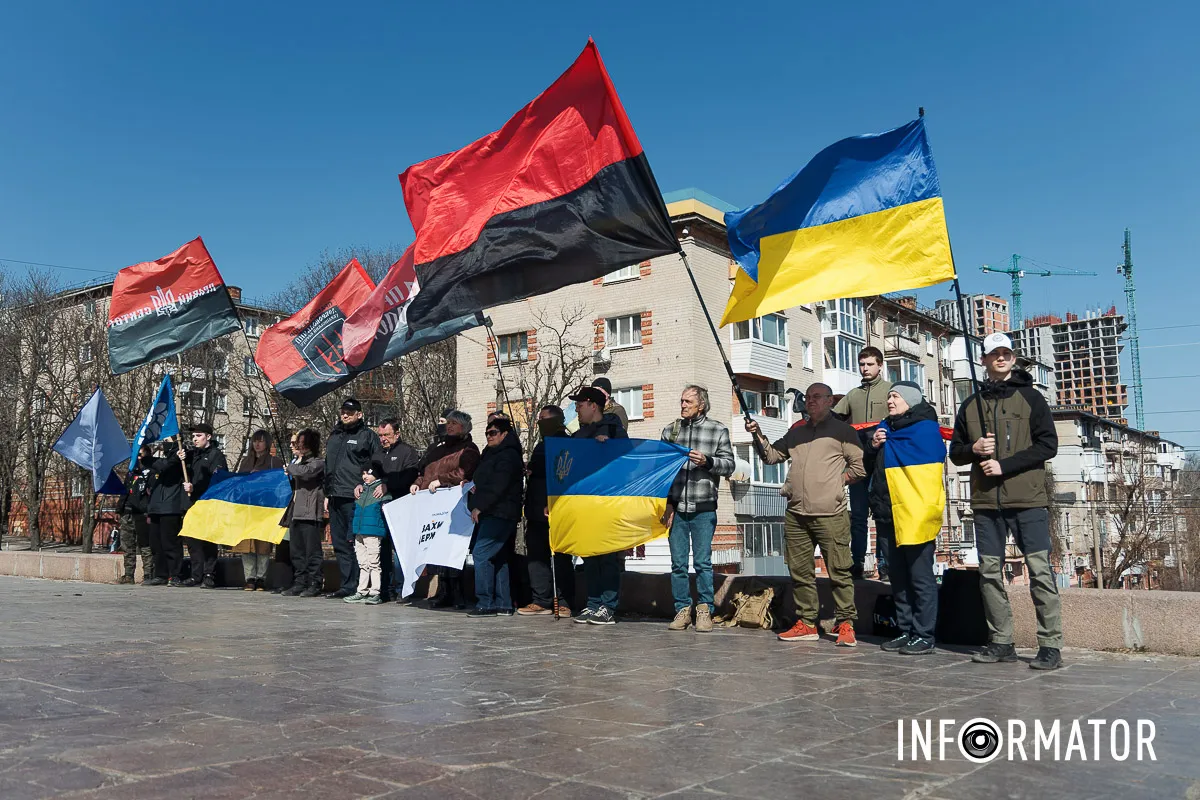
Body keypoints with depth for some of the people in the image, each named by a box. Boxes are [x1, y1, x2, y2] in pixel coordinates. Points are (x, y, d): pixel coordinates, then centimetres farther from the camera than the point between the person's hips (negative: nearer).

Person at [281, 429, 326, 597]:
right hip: (296, 512, 9)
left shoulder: (318, 462, -3)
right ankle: (299, 583, 13)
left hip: (310, 514, -9)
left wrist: (290, 467, -6)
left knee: (313, 551, -7)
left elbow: (305, 472, -24)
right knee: (297, 552, 9)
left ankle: (315, 585, -4)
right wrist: (289, 475, 18)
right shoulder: (299, 462, 26)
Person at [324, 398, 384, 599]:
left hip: (355, 499, -7)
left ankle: (354, 586, -4)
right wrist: (327, 494, 20)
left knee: (355, 543, -9)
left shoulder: (368, 435, 1)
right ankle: (346, 585, 15)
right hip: (336, 498, 7)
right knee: (339, 544, 9)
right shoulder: (334, 436, 21)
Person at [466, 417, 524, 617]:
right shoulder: (492, 455, 23)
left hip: (499, 514, -10)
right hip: (493, 514, 10)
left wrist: (480, 506, -19)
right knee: (498, 558, 9)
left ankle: (485, 603, -12)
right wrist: (475, 490, 11)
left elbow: (498, 486, -19)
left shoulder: (508, 455, -10)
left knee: (481, 554, -14)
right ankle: (503, 604, 12)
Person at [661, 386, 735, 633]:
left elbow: (729, 465, 2)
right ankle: (682, 610, 15)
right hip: (676, 508, 2)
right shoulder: (670, 430, 10)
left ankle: (704, 610, 11)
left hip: (704, 508, -2)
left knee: (703, 562, 0)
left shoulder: (718, 430, 4)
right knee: (678, 563, 5)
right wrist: (666, 503, 3)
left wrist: (707, 461, -17)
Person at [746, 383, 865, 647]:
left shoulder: (843, 431, 5)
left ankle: (845, 624, 1)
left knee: (839, 571, -5)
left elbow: (860, 466, 2)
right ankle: (807, 623, 15)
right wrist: (757, 435, 5)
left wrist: (835, 482, -3)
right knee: (799, 571, 7)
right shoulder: (796, 433, 21)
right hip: (795, 515, 6)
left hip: (830, 514, -5)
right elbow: (771, 455, 19)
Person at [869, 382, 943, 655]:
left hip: (915, 516, -8)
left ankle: (923, 635, 3)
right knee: (898, 577, 12)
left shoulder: (925, 428, -6)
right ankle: (905, 631, 19)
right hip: (889, 515, 8)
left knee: (920, 577, -2)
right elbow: (876, 467, 23)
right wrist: (875, 447, 4)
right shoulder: (887, 428, 17)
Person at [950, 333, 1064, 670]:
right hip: (986, 502, 4)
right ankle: (1001, 642, 13)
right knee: (990, 572, 5)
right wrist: (973, 449, -5)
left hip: (1028, 500, -4)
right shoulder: (971, 405, 15)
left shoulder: (1031, 398, 4)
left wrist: (1004, 465, -13)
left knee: (1039, 569, -7)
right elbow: (955, 452, 18)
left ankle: (1050, 645, -2)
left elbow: (1048, 444, -4)